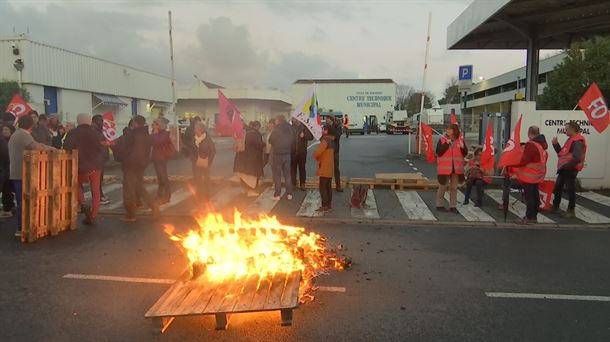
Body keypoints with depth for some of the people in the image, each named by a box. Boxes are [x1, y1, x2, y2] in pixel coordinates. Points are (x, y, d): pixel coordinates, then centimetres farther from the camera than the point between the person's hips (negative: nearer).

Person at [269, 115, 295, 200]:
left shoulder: (276, 130, -13)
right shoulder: (289, 129, 3)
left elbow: (270, 141, -4)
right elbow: (292, 140, 7)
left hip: (277, 154, -5)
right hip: (287, 154, 5)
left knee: (277, 174, 2)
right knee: (287, 174, 11)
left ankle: (277, 194, 1)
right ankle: (289, 194, 12)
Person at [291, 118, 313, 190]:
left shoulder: (304, 127, 1)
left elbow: (311, 137, -2)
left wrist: (304, 135, -19)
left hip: (302, 152, -1)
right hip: (292, 152, 1)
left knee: (302, 168, 4)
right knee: (293, 168, 5)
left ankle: (302, 184, 11)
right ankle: (293, 183, 14)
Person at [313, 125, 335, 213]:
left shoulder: (325, 141, -18)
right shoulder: (331, 140, 13)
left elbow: (317, 152, -22)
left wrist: (316, 157, 0)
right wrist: (320, 157, 8)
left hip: (324, 168, -9)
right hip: (330, 168, 9)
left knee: (323, 187, -6)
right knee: (328, 187, 14)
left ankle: (324, 206, -6)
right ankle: (329, 204, 19)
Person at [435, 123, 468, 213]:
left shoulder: (460, 140, 4)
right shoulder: (442, 139, -4)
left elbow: (465, 153, 5)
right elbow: (438, 152, -14)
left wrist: (462, 147, -14)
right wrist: (446, 144, -20)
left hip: (456, 168, 3)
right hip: (444, 167, -3)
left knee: (454, 188, 9)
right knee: (442, 187, 5)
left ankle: (452, 206, 18)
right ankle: (439, 205, 17)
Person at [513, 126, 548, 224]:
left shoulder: (531, 145, -19)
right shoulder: (542, 144, 11)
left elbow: (524, 161, -20)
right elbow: (544, 158, 18)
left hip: (529, 175, -9)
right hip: (538, 175, 9)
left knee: (529, 196, -4)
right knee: (535, 195, 14)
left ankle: (529, 217, 0)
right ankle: (534, 216, 21)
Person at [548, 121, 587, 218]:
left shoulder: (577, 141, -18)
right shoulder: (571, 140, 15)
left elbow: (577, 158, -29)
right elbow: (561, 153, 16)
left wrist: (567, 166, -20)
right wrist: (556, 144, 4)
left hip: (570, 169, -10)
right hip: (564, 168, 10)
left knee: (570, 189, -1)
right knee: (557, 187, 15)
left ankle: (571, 211, 9)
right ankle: (555, 207, 26)